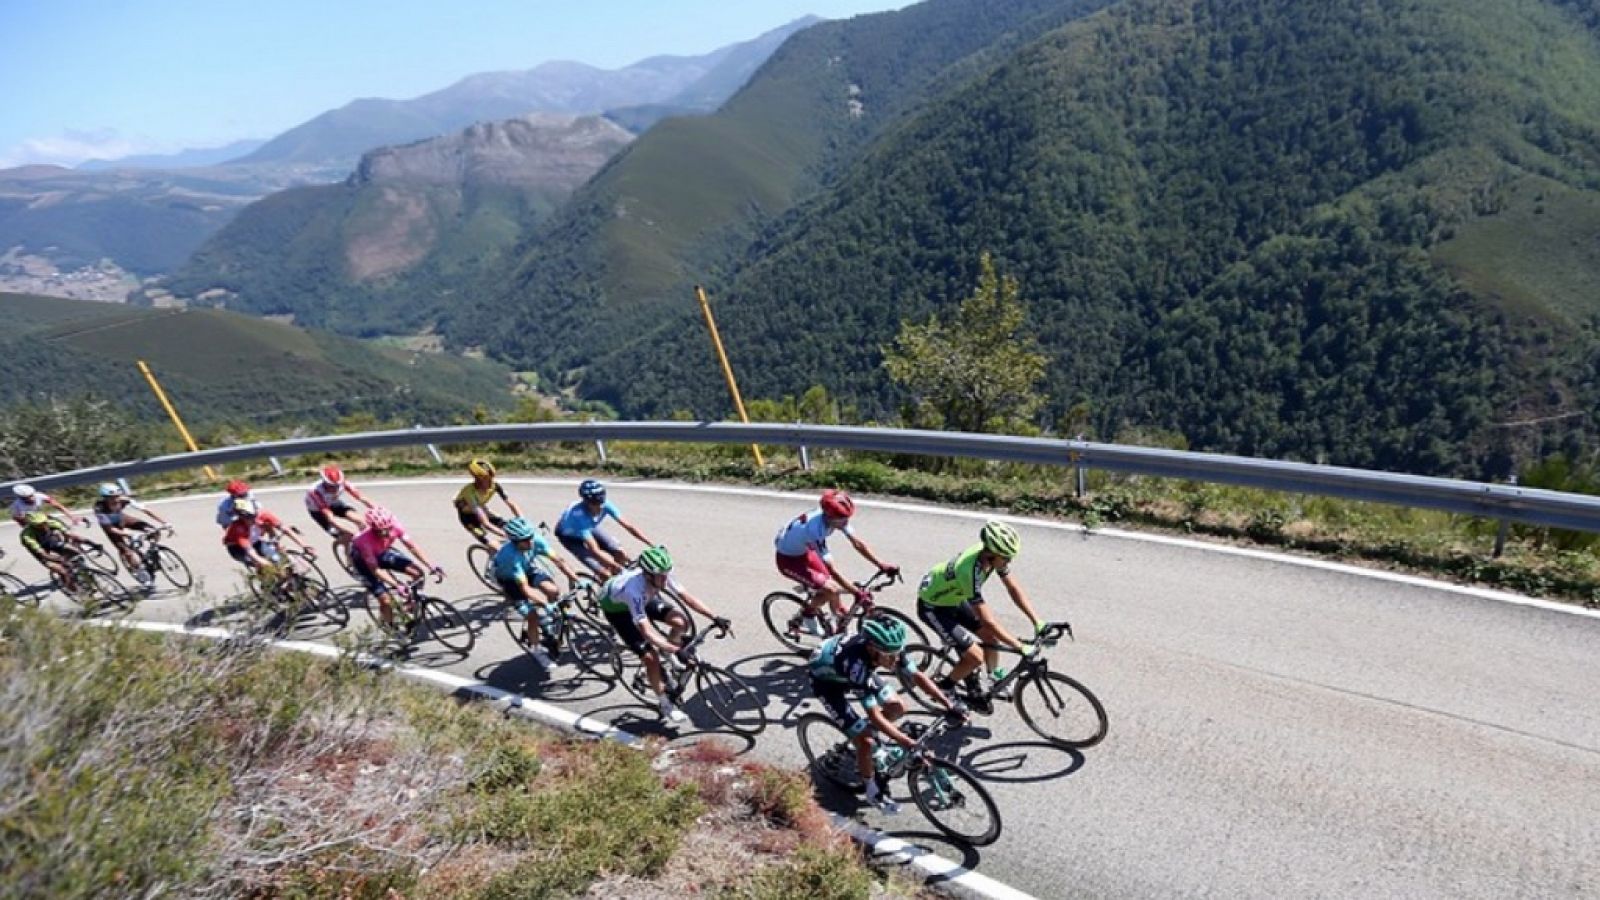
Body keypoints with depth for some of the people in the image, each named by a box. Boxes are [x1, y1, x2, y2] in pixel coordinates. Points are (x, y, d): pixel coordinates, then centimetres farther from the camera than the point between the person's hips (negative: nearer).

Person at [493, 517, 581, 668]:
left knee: (553, 591, -20)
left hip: (528, 567, 4)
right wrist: (546, 604, -52)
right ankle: (534, 649, 7)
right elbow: (525, 588, -42)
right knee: (532, 613, -15)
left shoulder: (536, 539, -30)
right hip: (508, 577, -4)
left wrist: (577, 580, -37)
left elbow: (557, 559, -28)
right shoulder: (510, 555, -41)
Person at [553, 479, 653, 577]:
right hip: (569, 536, -5)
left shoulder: (605, 505, -28)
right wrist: (619, 567, -50)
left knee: (621, 553, -13)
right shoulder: (580, 515, -41)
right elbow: (595, 551, -43)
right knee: (605, 574, -21)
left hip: (589, 528, 5)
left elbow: (628, 526, -25)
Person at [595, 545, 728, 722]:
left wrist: (715, 618, -26)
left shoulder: (661, 575, -27)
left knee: (681, 622, -15)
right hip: (616, 607, -6)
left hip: (644, 598, 6)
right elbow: (646, 631, -46)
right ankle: (664, 704, 5)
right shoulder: (634, 589, -44)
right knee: (650, 657, -16)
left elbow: (686, 596, -20)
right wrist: (677, 650, -53)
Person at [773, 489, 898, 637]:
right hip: (788, 559, -7)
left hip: (804, 551, 7)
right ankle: (805, 617, 3)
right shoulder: (815, 530, -41)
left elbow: (858, 543, -10)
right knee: (829, 589, -20)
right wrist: (858, 593, -35)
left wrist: (882, 565, -16)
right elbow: (832, 570, -37)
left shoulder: (836, 517, -20)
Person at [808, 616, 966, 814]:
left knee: (897, 707, 3)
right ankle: (873, 790, 12)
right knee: (865, 741, -13)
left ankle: (859, 734, 24)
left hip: (849, 673, 7)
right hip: (826, 680, -6)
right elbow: (874, 715, -36)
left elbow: (917, 676, -13)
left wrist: (949, 704, -18)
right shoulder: (857, 663, -43)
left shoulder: (888, 649, -25)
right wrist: (909, 744, -37)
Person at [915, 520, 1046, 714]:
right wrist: (1022, 648, -35)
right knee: (975, 657, -12)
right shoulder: (970, 571, -41)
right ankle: (945, 687, 12)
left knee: (992, 638, 3)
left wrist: (1037, 621, -16)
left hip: (954, 598, 8)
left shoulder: (993, 554, -18)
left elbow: (1014, 588, -9)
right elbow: (988, 621, -38)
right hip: (932, 607, -7)